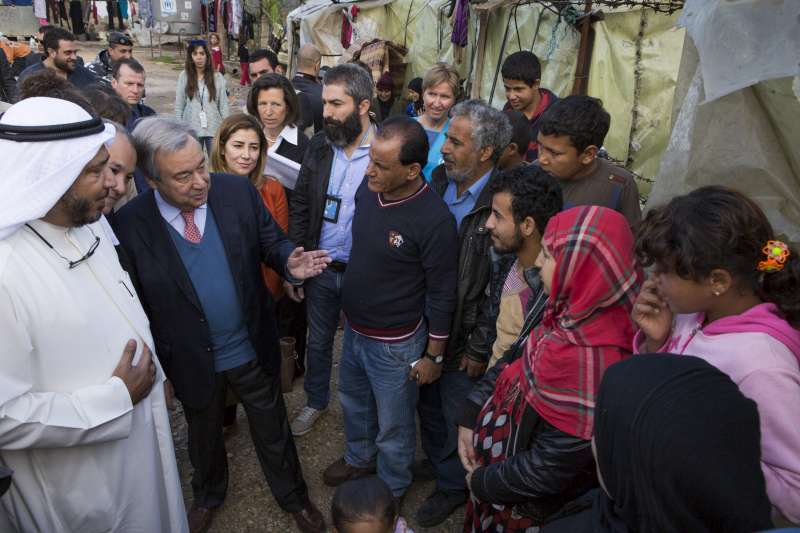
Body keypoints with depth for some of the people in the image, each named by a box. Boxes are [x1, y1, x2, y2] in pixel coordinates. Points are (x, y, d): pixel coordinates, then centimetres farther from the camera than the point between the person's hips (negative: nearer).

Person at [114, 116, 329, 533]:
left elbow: (271, 242, -3)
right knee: (204, 436, 28)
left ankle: (293, 497, 48)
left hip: (253, 350, 1)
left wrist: (289, 263, -26)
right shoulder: (129, 225, -20)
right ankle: (208, 494, 59)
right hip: (193, 364, 0)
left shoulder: (238, 191, -15)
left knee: (273, 432, 21)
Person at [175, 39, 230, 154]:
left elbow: (223, 105, 1)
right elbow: (179, 106, 3)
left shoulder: (217, 77, -1)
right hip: (191, 129, 1)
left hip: (214, 129, 0)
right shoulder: (184, 76, 0)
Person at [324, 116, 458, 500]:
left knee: (393, 425, 16)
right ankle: (359, 458, 57)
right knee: (353, 401, 29)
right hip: (354, 329, 7)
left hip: (395, 344, -7)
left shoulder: (434, 220, -27)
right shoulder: (367, 189, -8)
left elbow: (442, 295, -18)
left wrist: (433, 356, -11)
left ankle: (390, 491, 44)